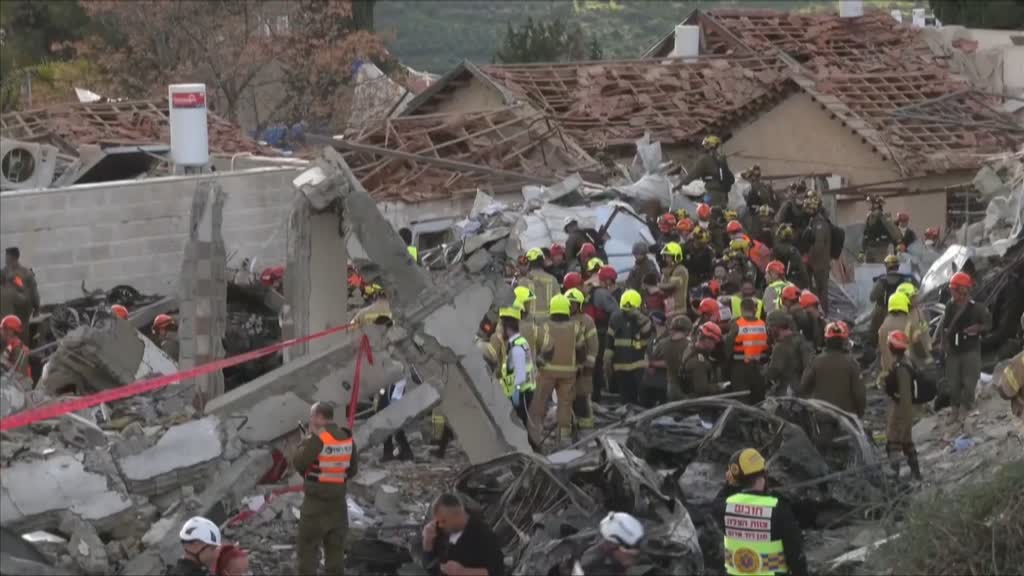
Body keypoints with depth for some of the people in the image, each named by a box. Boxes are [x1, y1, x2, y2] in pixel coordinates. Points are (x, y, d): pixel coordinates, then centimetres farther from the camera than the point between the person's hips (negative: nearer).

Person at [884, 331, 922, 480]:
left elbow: (904, 394, -25)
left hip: (900, 407, -10)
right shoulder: (905, 363, 7)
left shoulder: (900, 367, -24)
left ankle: (894, 473, -10)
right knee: (907, 441, 20)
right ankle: (915, 472, 28)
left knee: (893, 443, -7)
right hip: (905, 409, 10)